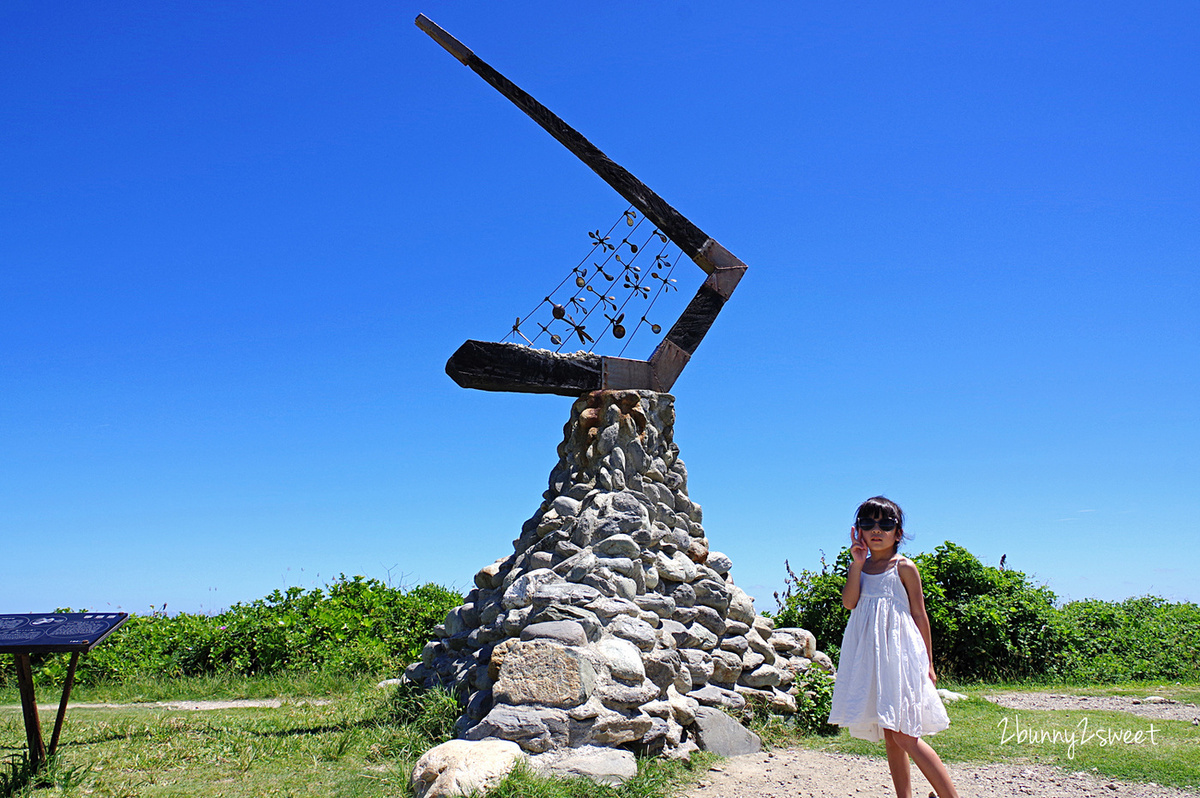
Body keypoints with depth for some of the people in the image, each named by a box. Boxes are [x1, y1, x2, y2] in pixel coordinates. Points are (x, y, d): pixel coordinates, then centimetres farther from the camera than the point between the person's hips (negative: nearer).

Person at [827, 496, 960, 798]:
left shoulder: (904, 567, -2)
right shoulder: (861, 566, 11)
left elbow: (920, 616, 1)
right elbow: (849, 602, -4)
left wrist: (928, 663, 2)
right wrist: (857, 563, -9)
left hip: (899, 654, -5)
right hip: (869, 656, 5)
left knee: (904, 736, -11)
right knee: (889, 734, 8)